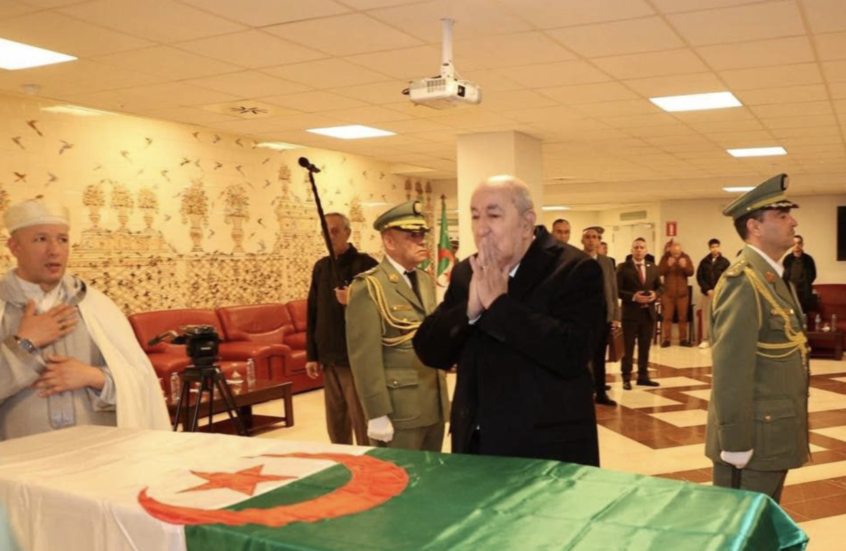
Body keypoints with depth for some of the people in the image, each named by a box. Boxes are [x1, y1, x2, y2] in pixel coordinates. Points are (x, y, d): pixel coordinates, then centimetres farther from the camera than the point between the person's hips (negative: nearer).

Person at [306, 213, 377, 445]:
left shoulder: (365, 264, -7)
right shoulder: (321, 267, 11)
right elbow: (313, 313, 13)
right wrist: (311, 354, 10)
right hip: (328, 358, 6)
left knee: (362, 423, -2)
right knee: (335, 423, 14)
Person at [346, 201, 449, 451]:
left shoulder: (426, 280, 13)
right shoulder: (368, 287, -12)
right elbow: (365, 357, -16)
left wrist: (443, 397, 15)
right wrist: (378, 415, -18)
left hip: (435, 407, 7)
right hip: (398, 412, -7)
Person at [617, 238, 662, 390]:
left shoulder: (653, 267, 10)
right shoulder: (623, 267, -5)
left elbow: (659, 287, 13)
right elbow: (617, 290, -10)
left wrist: (655, 294, -9)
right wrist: (633, 297, -21)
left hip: (648, 312, 5)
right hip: (630, 313, -5)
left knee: (645, 347, 11)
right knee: (628, 348, 1)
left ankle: (643, 376, 20)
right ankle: (626, 378, 7)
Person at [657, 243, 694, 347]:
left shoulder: (686, 257, 1)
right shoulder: (665, 258, -3)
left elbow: (691, 272, -3)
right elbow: (659, 272, -9)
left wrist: (685, 266, -22)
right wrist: (668, 265, -23)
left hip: (682, 293, 1)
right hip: (668, 293, -1)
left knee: (683, 317, 6)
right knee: (667, 317, 1)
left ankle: (683, 339, 12)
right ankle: (666, 339, 5)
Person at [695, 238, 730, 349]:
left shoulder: (725, 262, 1)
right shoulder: (704, 261, 6)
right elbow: (699, 277, 4)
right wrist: (707, 290, -8)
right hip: (707, 293, 2)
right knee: (706, 316, 3)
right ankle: (705, 339, 8)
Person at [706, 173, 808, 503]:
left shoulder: (771, 276, 12)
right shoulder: (745, 281, -19)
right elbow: (730, 370, -23)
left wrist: (790, 431, 18)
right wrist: (736, 443, -23)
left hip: (774, 435, 10)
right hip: (755, 438, -10)